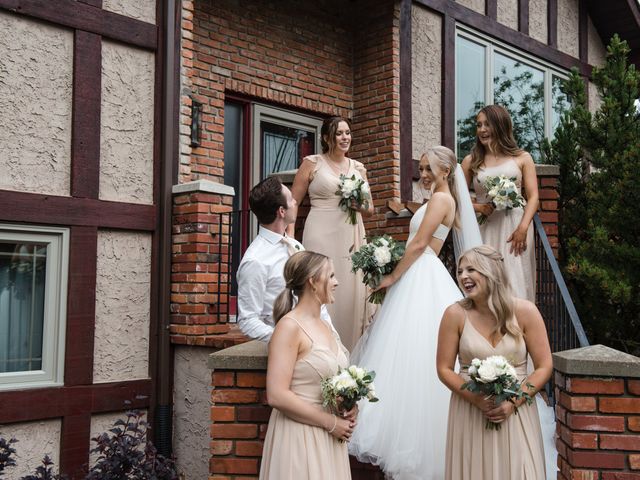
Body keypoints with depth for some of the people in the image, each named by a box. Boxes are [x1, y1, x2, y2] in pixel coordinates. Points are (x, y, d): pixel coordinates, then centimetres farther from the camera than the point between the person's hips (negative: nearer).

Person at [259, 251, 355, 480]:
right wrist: (330, 422, -16)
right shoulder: (289, 326, -15)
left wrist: (349, 408, 1)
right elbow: (277, 396, -21)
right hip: (300, 435, -8)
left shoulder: (325, 326, 10)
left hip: (329, 438, 8)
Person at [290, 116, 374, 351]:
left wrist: (361, 206, -4)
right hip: (322, 235, -4)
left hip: (351, 237, 4)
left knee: (351, 293, 4)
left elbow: (370, 209, 19)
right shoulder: (312, 163, 3)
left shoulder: (358, 168, 15)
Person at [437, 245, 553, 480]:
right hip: (469, 413, 0)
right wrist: (476, 398, -15)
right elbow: (444, 369, -1)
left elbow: (544, 366, -2)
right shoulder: (455, 314, -6)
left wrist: (514, 401, -14)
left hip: (516, 412, 0)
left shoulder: (524, 311, -7)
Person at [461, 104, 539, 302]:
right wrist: (478, 207, -9)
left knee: (514, 283, -2)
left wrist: (523, 228, -12)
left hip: (515, 228, -1)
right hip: (484, 229, 1)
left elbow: (533, 196, 1)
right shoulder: (471, 161, 11)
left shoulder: (522, 158, 7)